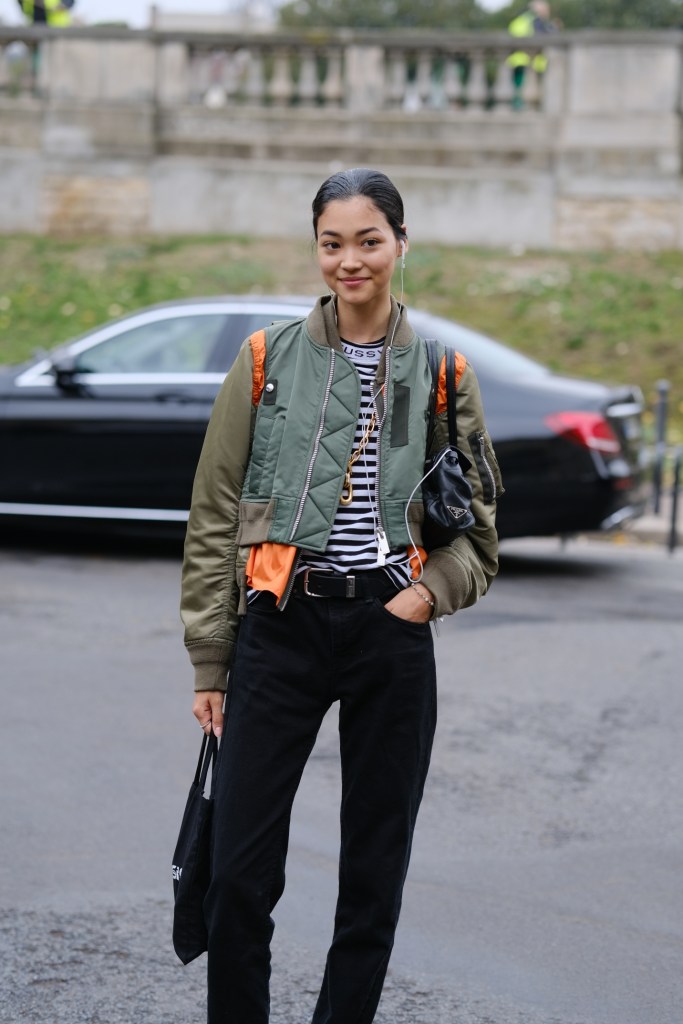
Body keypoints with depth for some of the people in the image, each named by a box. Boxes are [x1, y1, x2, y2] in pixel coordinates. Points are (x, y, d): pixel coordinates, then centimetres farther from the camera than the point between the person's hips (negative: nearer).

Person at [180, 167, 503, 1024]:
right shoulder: (267, 362, 3)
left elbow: (478, 521, 12)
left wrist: (432, 591, -8)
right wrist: (210, 665, 1)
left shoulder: (441, 374, 6)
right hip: (282, 629, -1)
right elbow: (214, 517, 5)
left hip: (392, 634, 1)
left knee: (374, 874, 6)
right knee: (239, 875, -4)